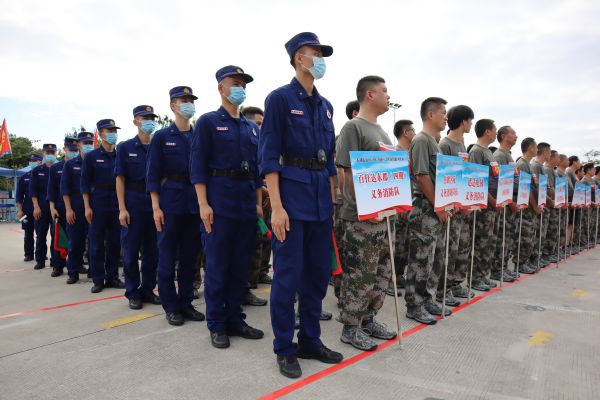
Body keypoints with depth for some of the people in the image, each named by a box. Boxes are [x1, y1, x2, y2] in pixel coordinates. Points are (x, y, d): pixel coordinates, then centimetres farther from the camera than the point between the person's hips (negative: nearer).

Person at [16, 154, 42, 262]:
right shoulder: (24, 177, 9)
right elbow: (19, 195, 8)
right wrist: (19, 210, 1)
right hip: (27, 211, 3)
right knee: (28, 234, 7)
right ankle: (28, 254, 16)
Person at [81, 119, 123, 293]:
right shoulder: (91, 156, 1)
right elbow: (85, 183, -1)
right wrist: (87, 207, -7)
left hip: (117, 202, 3)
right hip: (98, 203, -2)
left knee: (115, 241, 6)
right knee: (96, 243, 1)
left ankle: (112, 277, 17)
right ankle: (98, 280, 11)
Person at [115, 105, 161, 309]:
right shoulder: (125, 147, 2)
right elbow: (120, 179, -1)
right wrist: (122, 209, -9)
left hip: (155, 202, 3)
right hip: (133, 202, -2)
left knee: (152, 250, 7)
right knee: (131, 250, 3)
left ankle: (148, 290, 20)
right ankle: (133, 293, 15)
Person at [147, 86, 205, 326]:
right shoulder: (161, 137, 1)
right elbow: (153, 174, -2)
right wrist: (156, 207, -10)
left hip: (195, 203, 4)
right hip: (170, 202, -3)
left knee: (190, 256, 9)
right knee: (167, 257, 2)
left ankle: (186, 303, 21)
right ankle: (170, 307, 14)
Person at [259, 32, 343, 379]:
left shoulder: (325, 105, 16)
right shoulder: (280, 98, -4)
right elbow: (268, 157, -10)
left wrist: (332, 202, 15)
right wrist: (277, 207, -17)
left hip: (321, 197, 7)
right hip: (292, 193, -7)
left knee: (319, 273, 11)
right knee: (288, 275, -1)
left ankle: (310, 340, 26)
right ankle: (285, 349, 14)